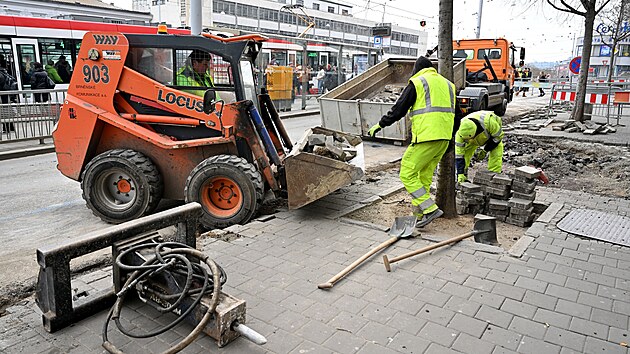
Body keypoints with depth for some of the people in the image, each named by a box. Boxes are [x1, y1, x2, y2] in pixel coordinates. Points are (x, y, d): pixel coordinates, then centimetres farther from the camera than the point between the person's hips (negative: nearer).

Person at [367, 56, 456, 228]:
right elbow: (453, 113, 23)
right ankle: (418, 213, 20)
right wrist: (449, 139, 29)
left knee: (407, 174, -2)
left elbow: (399, 109, -3)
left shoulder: (417, 82, -1)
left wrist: (380, 125, 9)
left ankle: (430, 209, -8)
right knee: (424, 176, 15)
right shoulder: (448, 84, 21)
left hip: (426, 137, -8)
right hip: (444, 138, 8)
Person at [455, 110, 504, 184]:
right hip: (475, 138, 2)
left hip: (494, 132, -2)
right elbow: (458, 154, -30)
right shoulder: (461, 132, -36)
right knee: (464, 153, -10)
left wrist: (485, 151, -24)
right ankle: (461, 179, 4)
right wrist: (460, 174, -33)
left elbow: (498, 136, -25)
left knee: (496, 156, -20)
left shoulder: (488, 122, -45)